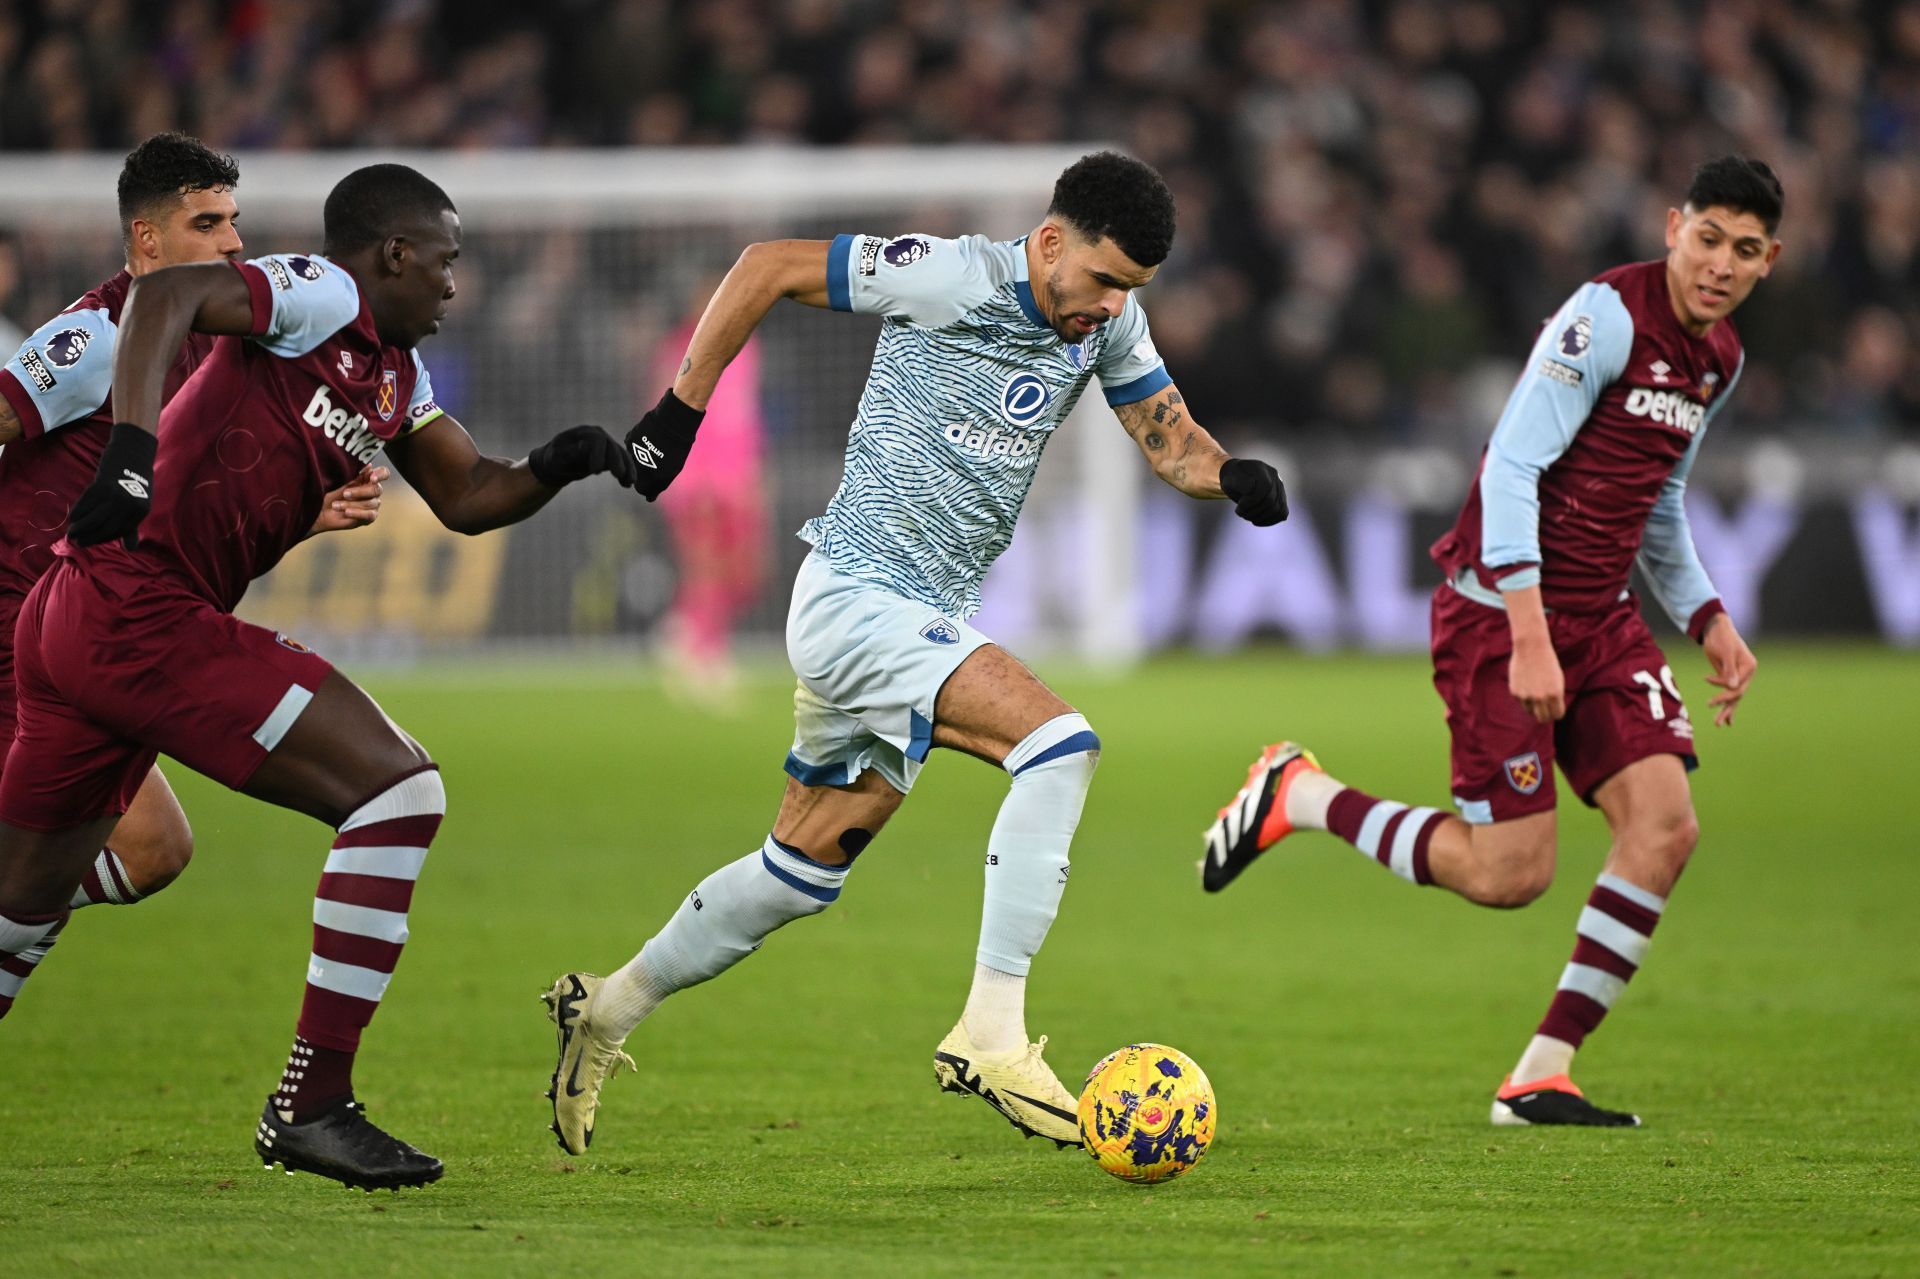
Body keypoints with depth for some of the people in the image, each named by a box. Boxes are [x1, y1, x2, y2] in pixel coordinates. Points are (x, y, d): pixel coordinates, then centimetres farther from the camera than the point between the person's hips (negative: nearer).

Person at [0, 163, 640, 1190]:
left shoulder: (395, 373, 21)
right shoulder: (324, 299, -7)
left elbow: (467, 498, 24)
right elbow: (166, 294, -22)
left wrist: (555, 468, 4)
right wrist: (133, 443, -34)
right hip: (144, 613, -10)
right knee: (398, 787, -11)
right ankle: (314, 1101, -12)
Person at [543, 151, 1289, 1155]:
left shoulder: (1107, 321, 4)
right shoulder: (950, 278, -17)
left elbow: (1171, 442, 5)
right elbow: (766, 269, -10)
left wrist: (1229, 474, -18)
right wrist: (681, 410, -8)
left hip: (928, 620, 9)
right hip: (855, 596, -8)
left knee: (803, 870, 16)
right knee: (1057, 741, -25)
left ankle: (608, 1010, 32)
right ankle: (990, 1034, -25)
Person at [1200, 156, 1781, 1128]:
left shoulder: (1718, 357, 10)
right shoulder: (1609, 315, -17)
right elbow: (1510, 467, -22)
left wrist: (1708, 620, 14)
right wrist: (1528, 638, -26)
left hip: (1598, 617, 8)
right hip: (1501, 613, -8)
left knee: (1665, 823, -11)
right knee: (1509, 875, -10)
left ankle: (1543, 1074, -4)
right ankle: (1295, 797, 13)